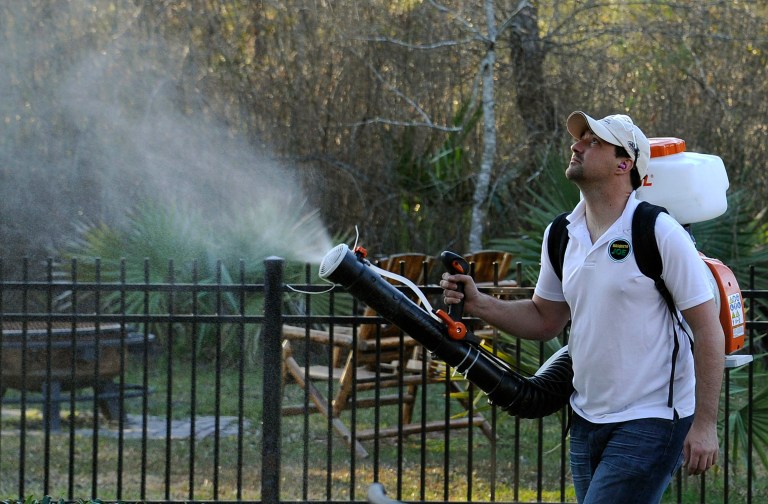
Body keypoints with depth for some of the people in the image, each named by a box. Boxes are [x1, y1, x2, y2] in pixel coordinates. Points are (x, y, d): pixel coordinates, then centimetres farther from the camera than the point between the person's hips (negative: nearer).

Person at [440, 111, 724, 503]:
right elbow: (545, 320, 17)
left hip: (651, 423, -7)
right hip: (587, 422, 7)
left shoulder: (660, 233, -13)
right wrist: (477, 303, 1)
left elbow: (708, 330, -12)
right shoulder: (561, 235, 7)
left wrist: (705, 424, -15)